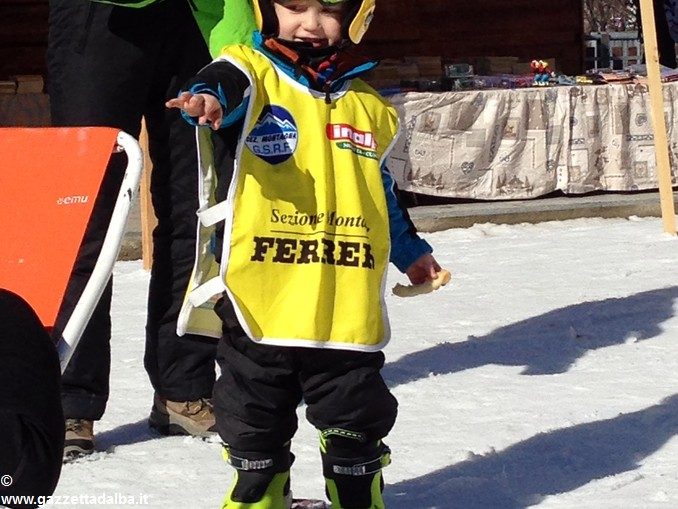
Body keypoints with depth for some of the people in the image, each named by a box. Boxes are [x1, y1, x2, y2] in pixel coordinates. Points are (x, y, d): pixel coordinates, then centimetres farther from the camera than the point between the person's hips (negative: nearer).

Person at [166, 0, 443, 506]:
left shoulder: (367, 106, 14)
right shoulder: (253, 71, 1)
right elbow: (228, 85, -24)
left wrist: (411, 251, 29)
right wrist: (207, 98, -47)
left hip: (347, 308, 2)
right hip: (259, 302, -2)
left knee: (356, 423, 9)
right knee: (256, 424, 11)